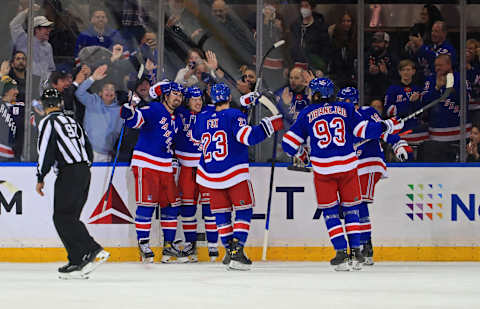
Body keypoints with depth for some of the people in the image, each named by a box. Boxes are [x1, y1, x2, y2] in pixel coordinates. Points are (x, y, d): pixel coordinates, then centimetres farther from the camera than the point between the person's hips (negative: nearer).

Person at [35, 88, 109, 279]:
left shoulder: (48, 122, -2)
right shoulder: (72, 122, 23)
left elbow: (46, 151, -9)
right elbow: (88, 149, 23)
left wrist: (41, 177, -3)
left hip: (69, 173, -9)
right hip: (85, 171, 9)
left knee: (63, 217, -11)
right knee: (69, 217, 12)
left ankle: (94, 251, -24)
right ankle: (77, 263, 6)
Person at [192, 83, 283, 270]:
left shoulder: (202, 119, 7)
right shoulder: (234, 115, -8)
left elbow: (195, 136, 26)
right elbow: (248, 137, -22)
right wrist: (270, 125, -16)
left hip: (210, 175, 4)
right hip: (235, 174, -4)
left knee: (221, 213, 13)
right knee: (243, 211, 4)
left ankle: (229, 249, 9)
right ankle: (237, 250, -9)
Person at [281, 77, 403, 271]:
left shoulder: (307, 114, 5)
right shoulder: (345, 109, 7)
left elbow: (289, 144, 5)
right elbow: (365, 130, 1)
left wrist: (301, 154, 26)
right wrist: (387, 126, 14)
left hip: (323, 169, -1)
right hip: (348, 166, 1)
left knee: (330, 211, 8)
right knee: (350, 208, 13)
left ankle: (341, 252, -1)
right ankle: (356, 251, 6)